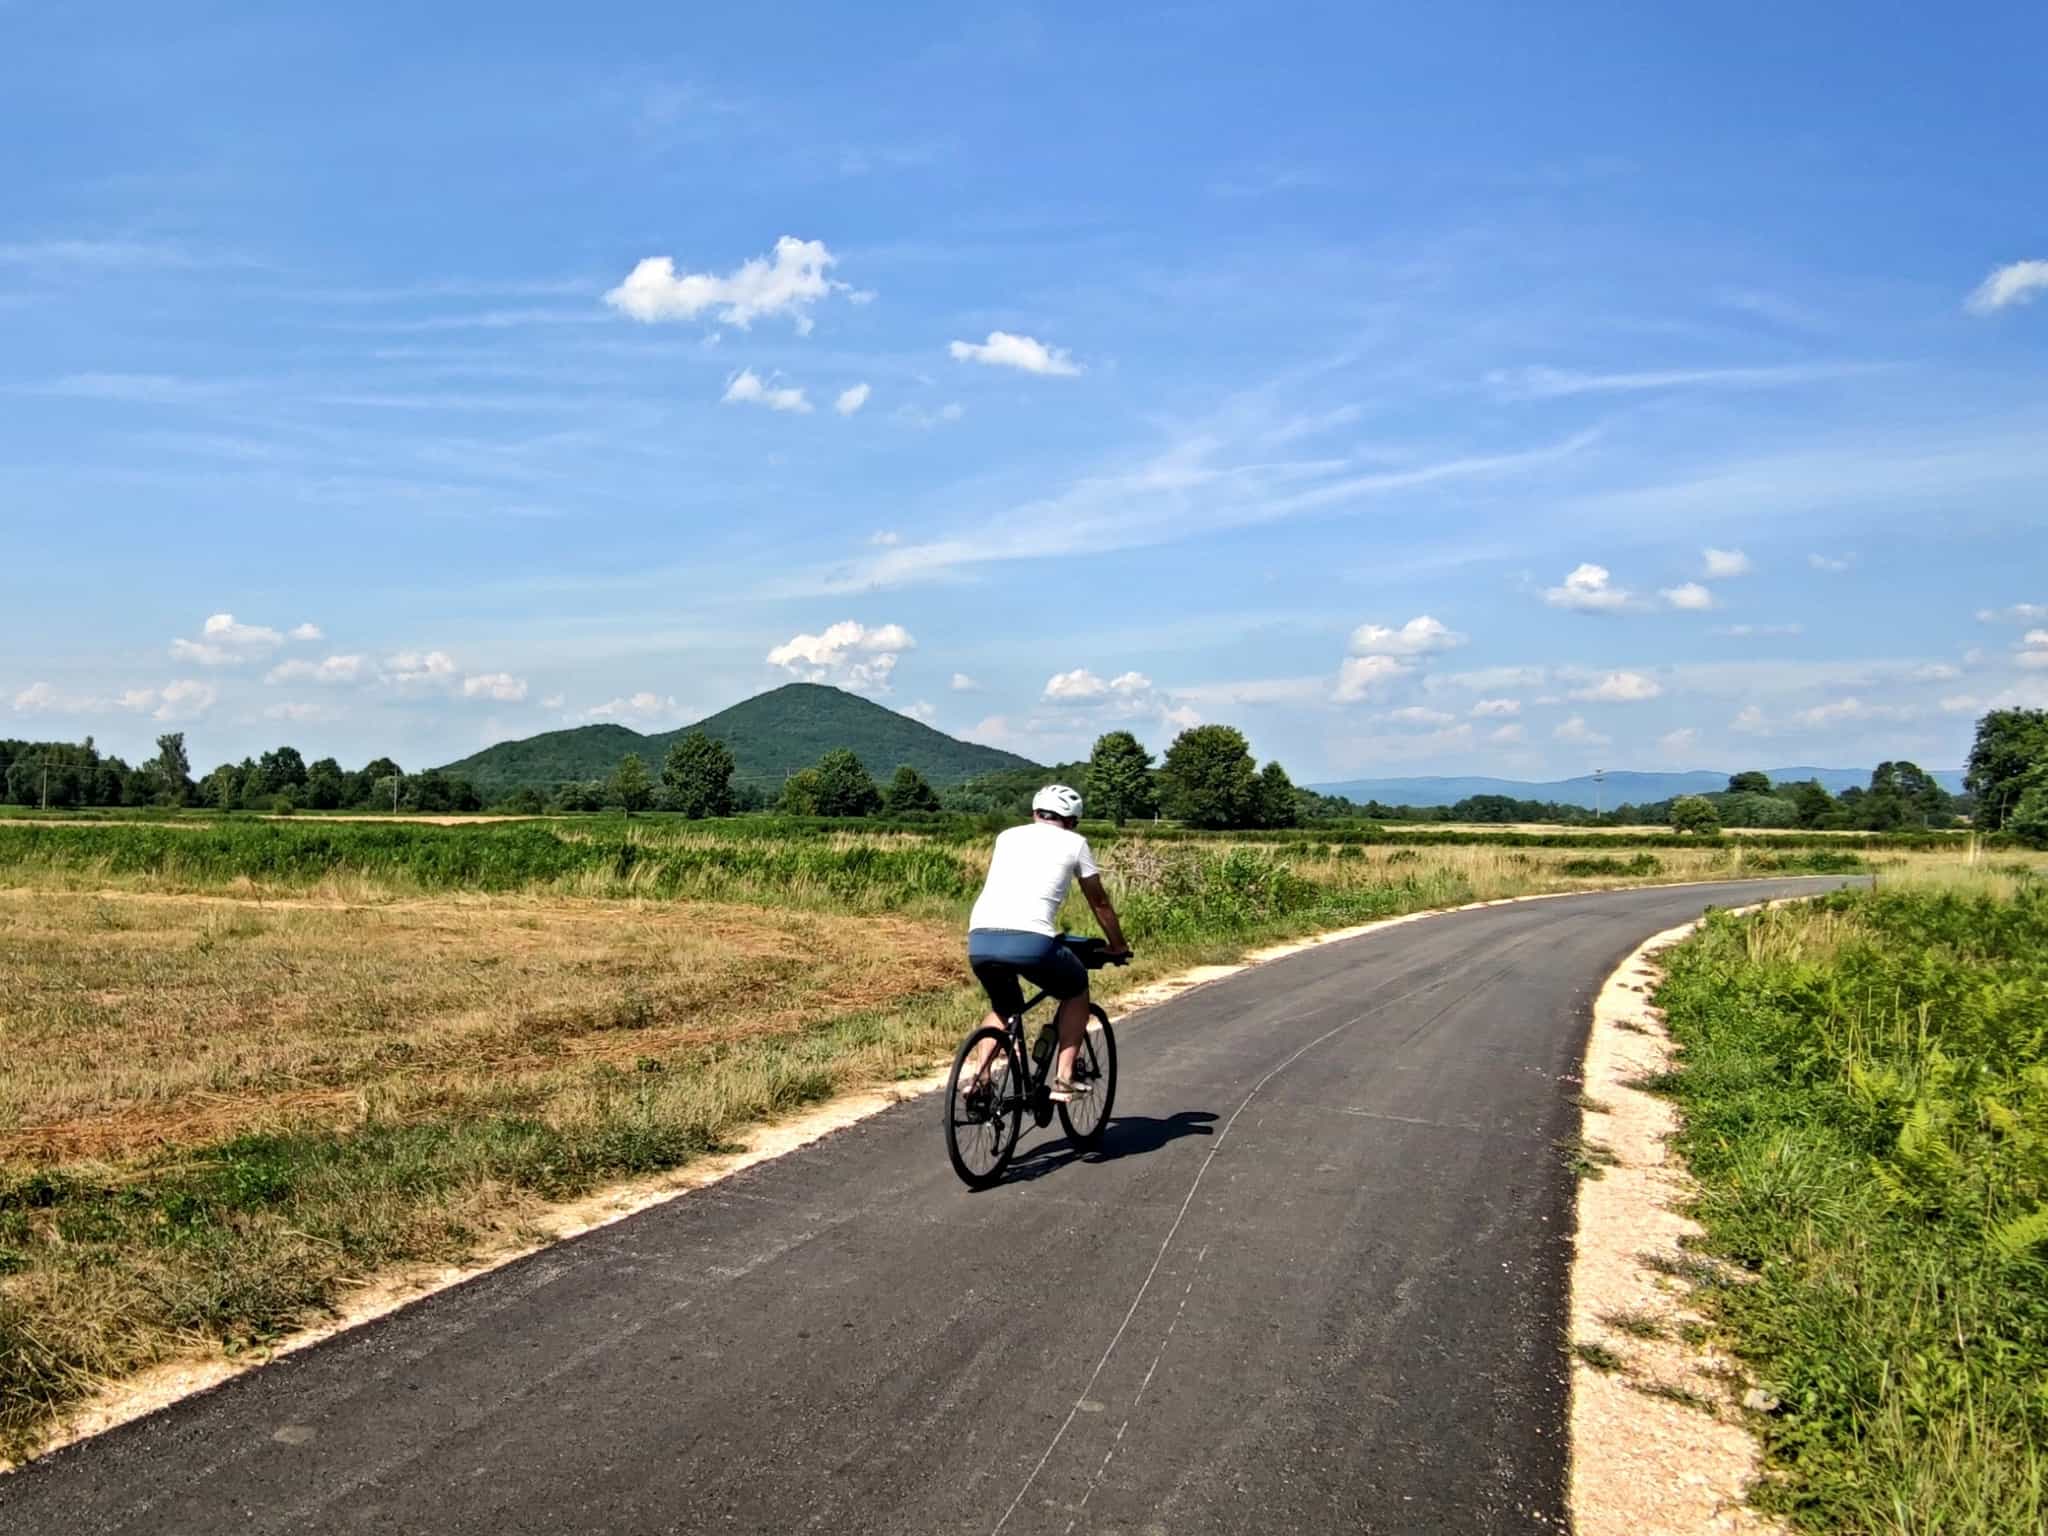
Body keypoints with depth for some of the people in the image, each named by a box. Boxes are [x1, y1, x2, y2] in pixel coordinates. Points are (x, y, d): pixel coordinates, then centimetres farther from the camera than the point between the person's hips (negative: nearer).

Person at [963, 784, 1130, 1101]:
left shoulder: (1008, 836, 27)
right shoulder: (1074, 842, 17)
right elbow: (1099, 903, 24)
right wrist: (1119, 947, 39)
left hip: (979, 940, 4)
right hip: (1030, 941, -4)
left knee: (1003, 1008, 31)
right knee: (1076, 992, 25)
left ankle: (977, 1075, 12)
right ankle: (1063, 1079, 17)